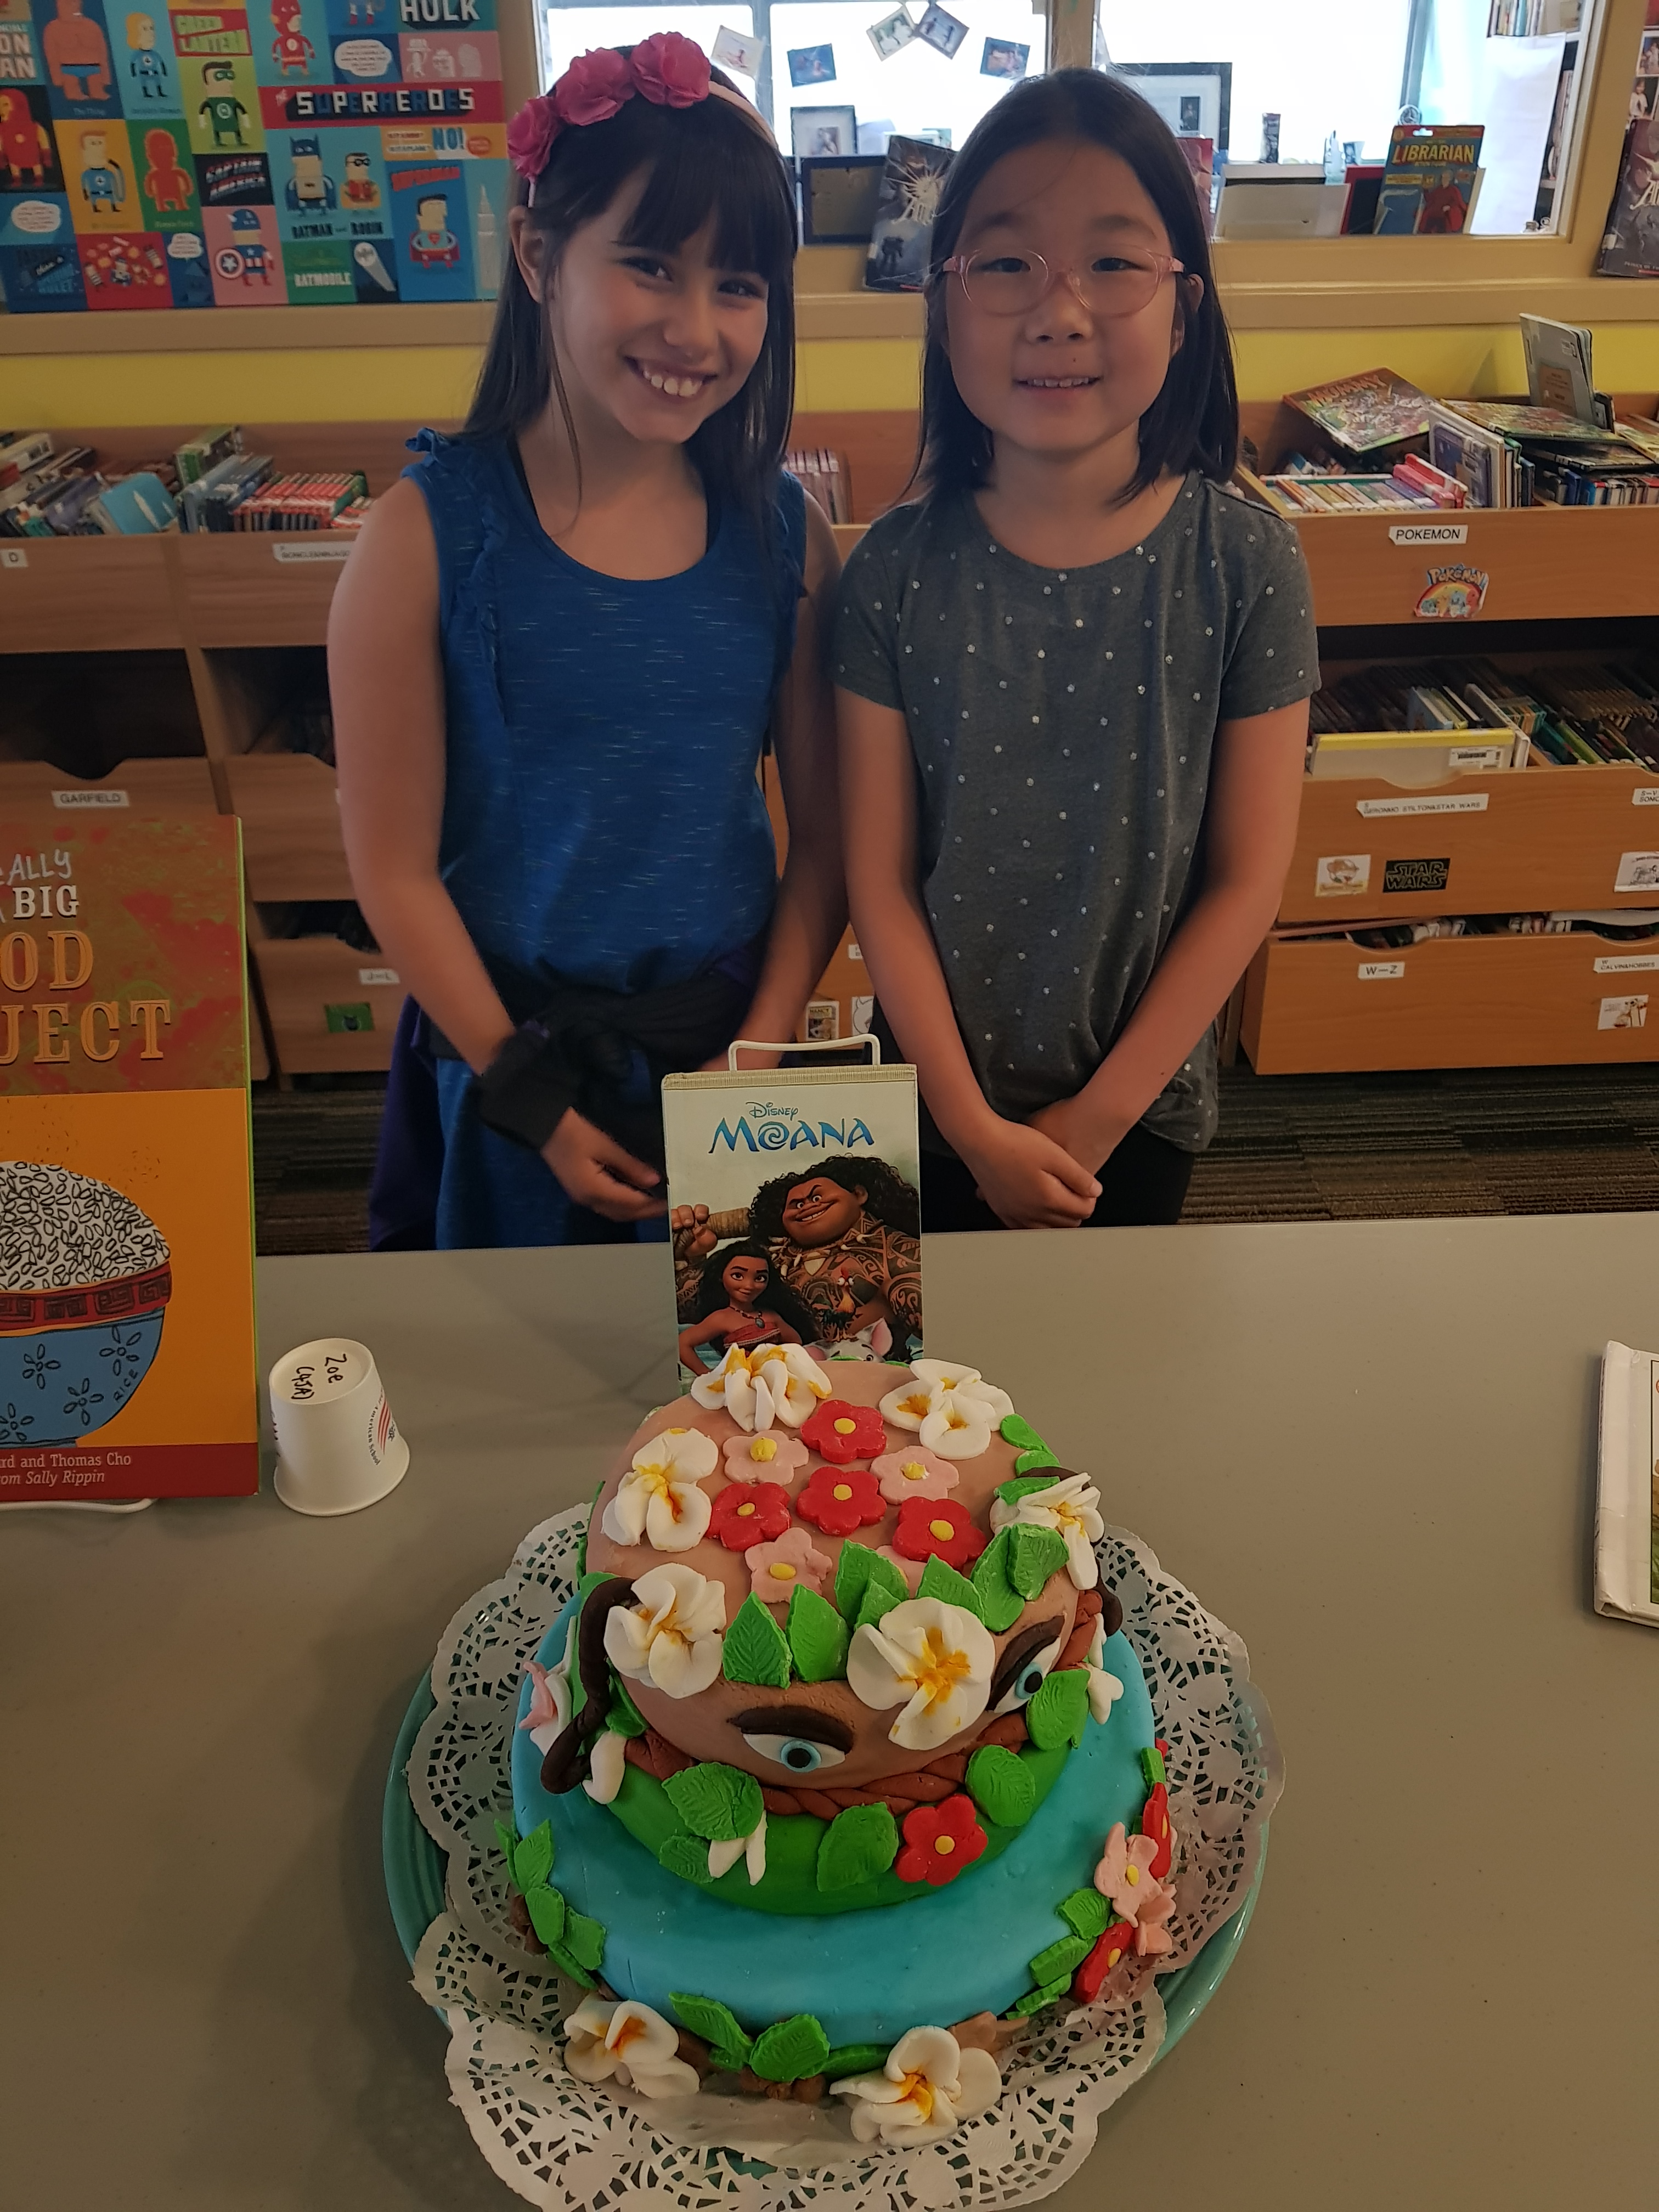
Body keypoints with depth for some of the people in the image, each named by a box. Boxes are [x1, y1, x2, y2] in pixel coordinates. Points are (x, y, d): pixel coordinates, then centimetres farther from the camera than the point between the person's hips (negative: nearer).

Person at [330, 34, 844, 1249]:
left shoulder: (785, 534, -5)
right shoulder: (428, 535, -13)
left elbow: (826, 833, -1)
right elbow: (395, 868, -11)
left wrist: (764, 1045, -8)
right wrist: (529, 1092, -10)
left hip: (728, 1047, 2)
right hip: (504, 1049, -2)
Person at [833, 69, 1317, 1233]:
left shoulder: (1247, 566, -14)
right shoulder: (899, 571, -13)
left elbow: (1246, 881, -11)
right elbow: (882, 880, -11)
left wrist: (1095, 1118, -11)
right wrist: (975, 1127, -13)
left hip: (1146, 1093, 0)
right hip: (938, 1091, 1)